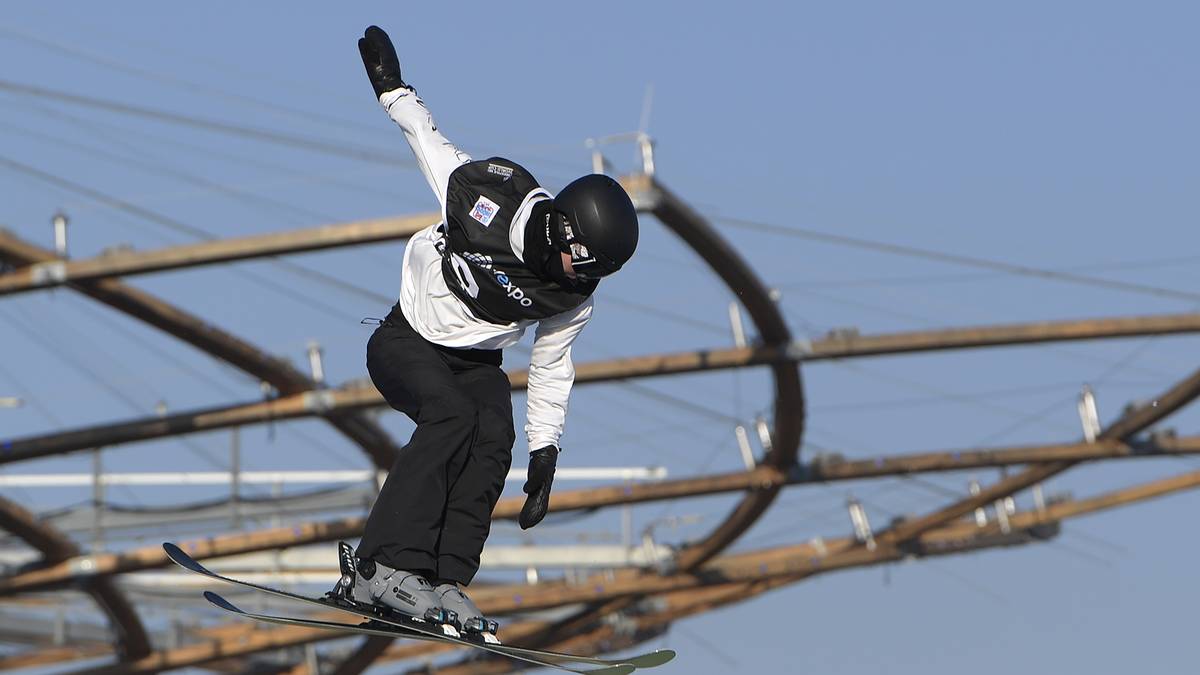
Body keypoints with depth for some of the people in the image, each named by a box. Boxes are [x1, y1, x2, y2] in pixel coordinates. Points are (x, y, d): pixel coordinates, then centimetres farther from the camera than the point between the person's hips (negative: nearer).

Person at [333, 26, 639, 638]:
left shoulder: (574, 298, -9)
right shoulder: (488, 196, -23)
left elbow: (551, 368, 5)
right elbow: (433, 146, -3)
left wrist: (545, 457, 4)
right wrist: (392, 90, 6)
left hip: (475, 362, 4)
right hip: (406, 342, -4)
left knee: (494, 438, -24)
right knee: (452, 417, -31)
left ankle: (443, 580, -27)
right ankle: (384, 566, -38)